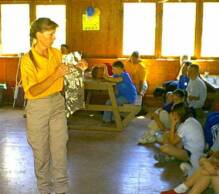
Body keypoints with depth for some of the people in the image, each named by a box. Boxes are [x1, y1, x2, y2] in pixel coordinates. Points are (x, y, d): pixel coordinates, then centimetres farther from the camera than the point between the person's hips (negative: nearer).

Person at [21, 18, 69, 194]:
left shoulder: (56, 54, 2)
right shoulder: (28, 60, -13)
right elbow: (33, 91, -20)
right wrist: (55, 75, -26)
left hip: (57, 103, 4)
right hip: (38, 107, -4)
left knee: (60, 149, 5)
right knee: (41, 152, 8)